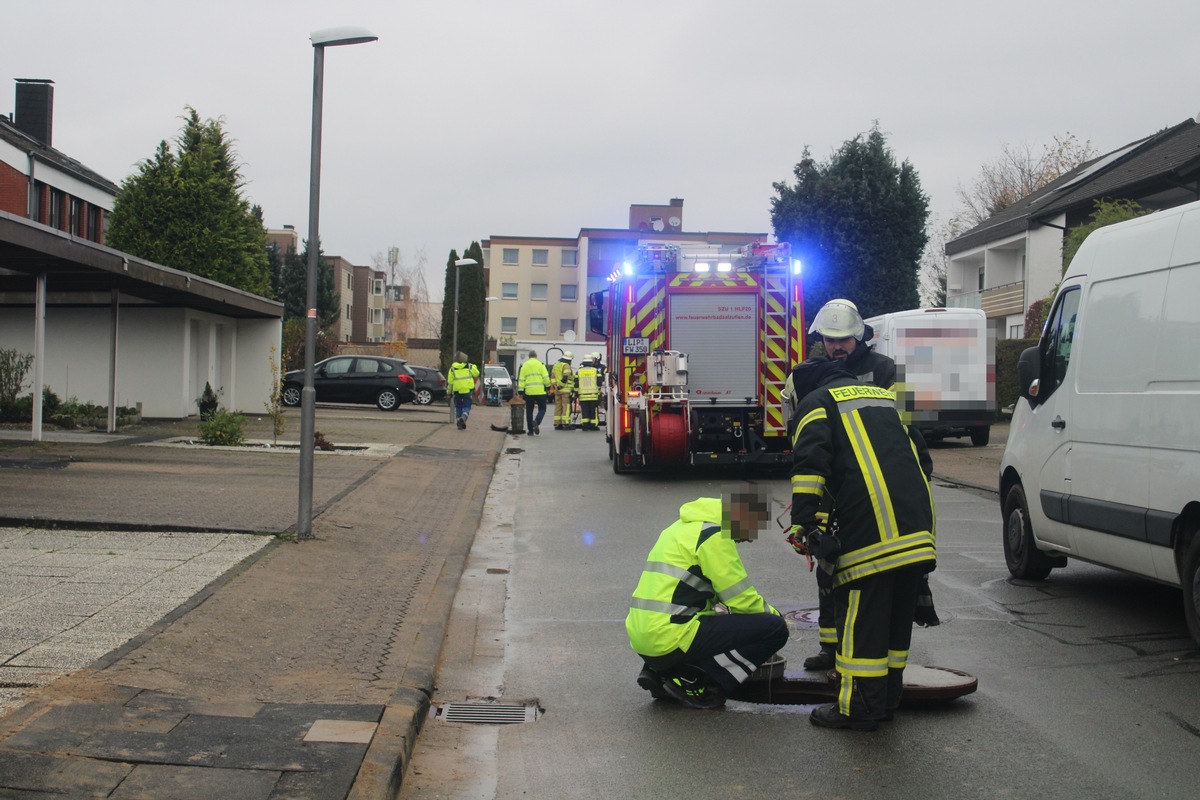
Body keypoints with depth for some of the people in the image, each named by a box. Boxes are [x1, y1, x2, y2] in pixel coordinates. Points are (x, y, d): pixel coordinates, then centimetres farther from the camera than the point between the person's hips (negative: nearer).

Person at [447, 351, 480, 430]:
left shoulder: (452, 368, 1)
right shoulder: (469, 366, -1)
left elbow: (450, 381, 1)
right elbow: (476, 374, 10)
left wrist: (449, 391, 8)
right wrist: (474, 367, 28)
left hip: (457, 390, 1)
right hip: (467, 390, -1)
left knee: (458, 407, 13)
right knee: (466, 406, 3)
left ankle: (459, 423, 11)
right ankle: (463, 417, -25)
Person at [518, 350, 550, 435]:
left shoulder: (524, 366, 9)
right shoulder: (540, 364, 1)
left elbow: (521, 379, 5)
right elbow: (546, 377, -5)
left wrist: (520, 392, 7)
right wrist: (548, 387, 9)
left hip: (528, 392, 2)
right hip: (540, 391, -2)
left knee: (529, 411, 10)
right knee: (542, 409, 7)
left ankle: (530, 430, 9)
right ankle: (536, 422, -21)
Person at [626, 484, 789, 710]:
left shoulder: (686, 526, 20)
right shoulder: (714, 536, -10)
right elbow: (741, 599, -8)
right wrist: (772, 614, 11)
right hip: (669, 638, -10)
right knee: (775, 629, -8)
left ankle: (659, 672, 14)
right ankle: (692, 681, -6)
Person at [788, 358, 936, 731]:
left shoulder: (817, 402, 9)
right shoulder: (885, 397, 31)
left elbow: (810, 464, -9)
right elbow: (920, 457, 33)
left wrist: (802, 523, -10)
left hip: (868, 528, -7)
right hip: (917, 529, 7)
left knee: (860, 618, -1)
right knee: (898, 614, 16)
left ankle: (858, 709, 3)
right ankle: (887, 699, 26)